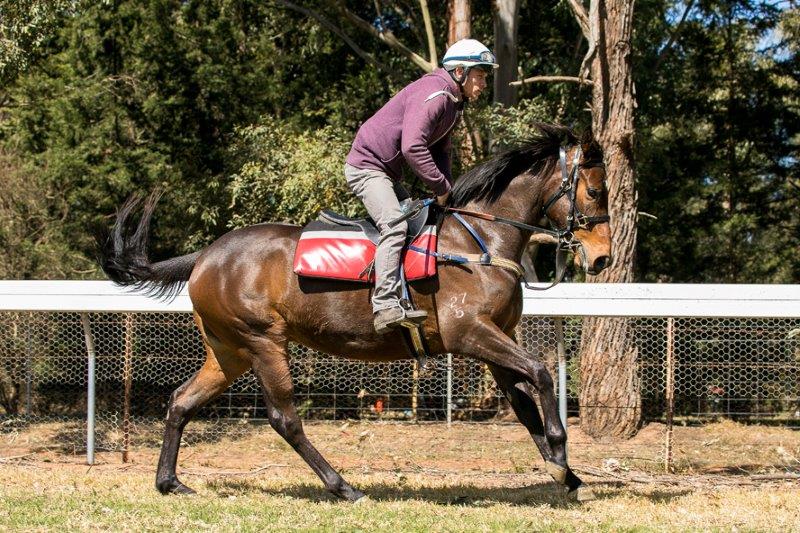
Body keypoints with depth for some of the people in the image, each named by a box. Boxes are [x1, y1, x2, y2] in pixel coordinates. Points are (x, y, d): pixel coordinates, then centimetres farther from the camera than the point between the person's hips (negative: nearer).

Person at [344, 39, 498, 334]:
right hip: (366, 165, -11)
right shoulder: (432, 95, -22)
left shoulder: (453, 102, 13)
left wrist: (444, 190, 4)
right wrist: (441, 186, -24)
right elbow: (412, 147, -33)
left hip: (387, 173, 11)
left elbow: (440, 150, 21)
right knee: (395, 224, -26)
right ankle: (386, 306, -33)